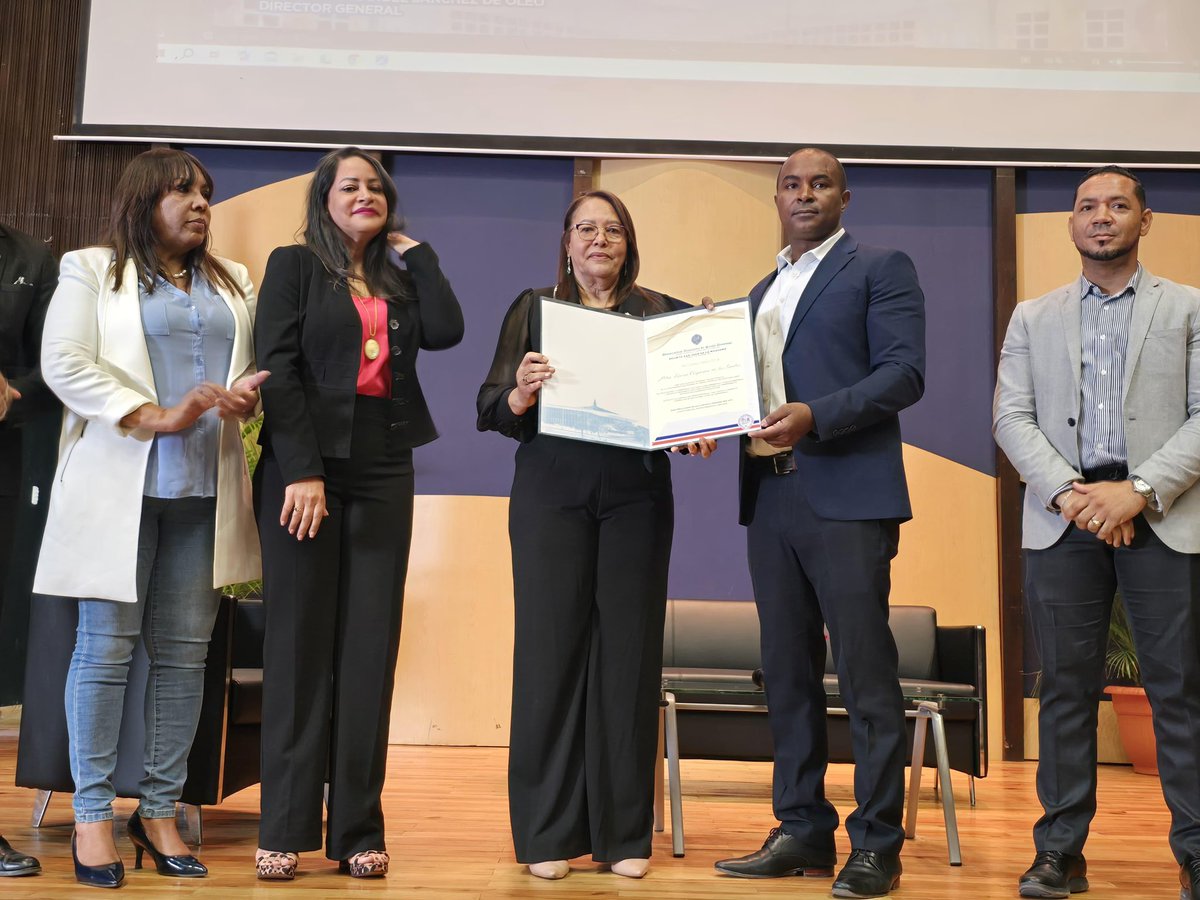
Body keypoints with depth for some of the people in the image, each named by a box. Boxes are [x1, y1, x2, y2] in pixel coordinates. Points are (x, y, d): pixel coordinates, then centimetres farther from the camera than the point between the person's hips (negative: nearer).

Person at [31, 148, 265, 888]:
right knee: (107, 646, -1)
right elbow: (65, 364, -5)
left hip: (205, 487, 4)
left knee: (185, 651, 3)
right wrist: (154, 417, -15)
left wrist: (247, 394, -6)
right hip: (120, 485, -4)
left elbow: (259, 366, 19)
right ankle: (93, 816, 7)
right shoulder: (91, 271, 6)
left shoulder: (234, 284, 20)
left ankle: (160, 811, 12)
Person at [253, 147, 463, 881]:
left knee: (370, 647, 2)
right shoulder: (294, 266, 6)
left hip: (384, 473, 3)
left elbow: (446, 332, -3)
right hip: (304, 465, -3)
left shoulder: (401, 278, 16)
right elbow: (277, 369, -6)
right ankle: (285, 829, 5)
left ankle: (359, 829, 8)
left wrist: (414, 251, 5)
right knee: (300, 643, -1)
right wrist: (301, 470, -16)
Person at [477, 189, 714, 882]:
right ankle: (547, 833, 10)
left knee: (630, 654, 2)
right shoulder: (534, 308, 10)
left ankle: (625, 833, 12)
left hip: (637, 495, 1)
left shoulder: (660, 312, 12)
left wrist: (700, 433, -12)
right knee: (551, 649, -1)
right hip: (552, 494, -1)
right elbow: (491, 411, 3)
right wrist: (521, 392, -17)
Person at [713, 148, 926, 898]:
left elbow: (905, 373, -9)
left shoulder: (881, 268, 2)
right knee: (787, 673, 9)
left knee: (866, 673, -3)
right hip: (771, 496, 7)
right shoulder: (763, 291, 23)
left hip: (847, 497, -6)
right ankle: (803, 831, 19)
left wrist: (816, 416, -20)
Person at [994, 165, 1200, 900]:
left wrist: (1139, 491, -13)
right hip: (1064, 521, 1)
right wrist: (1069, 494, -9)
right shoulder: (1033, 318, 15)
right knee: (1067, 685, 3)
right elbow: (1011, 417, 5)